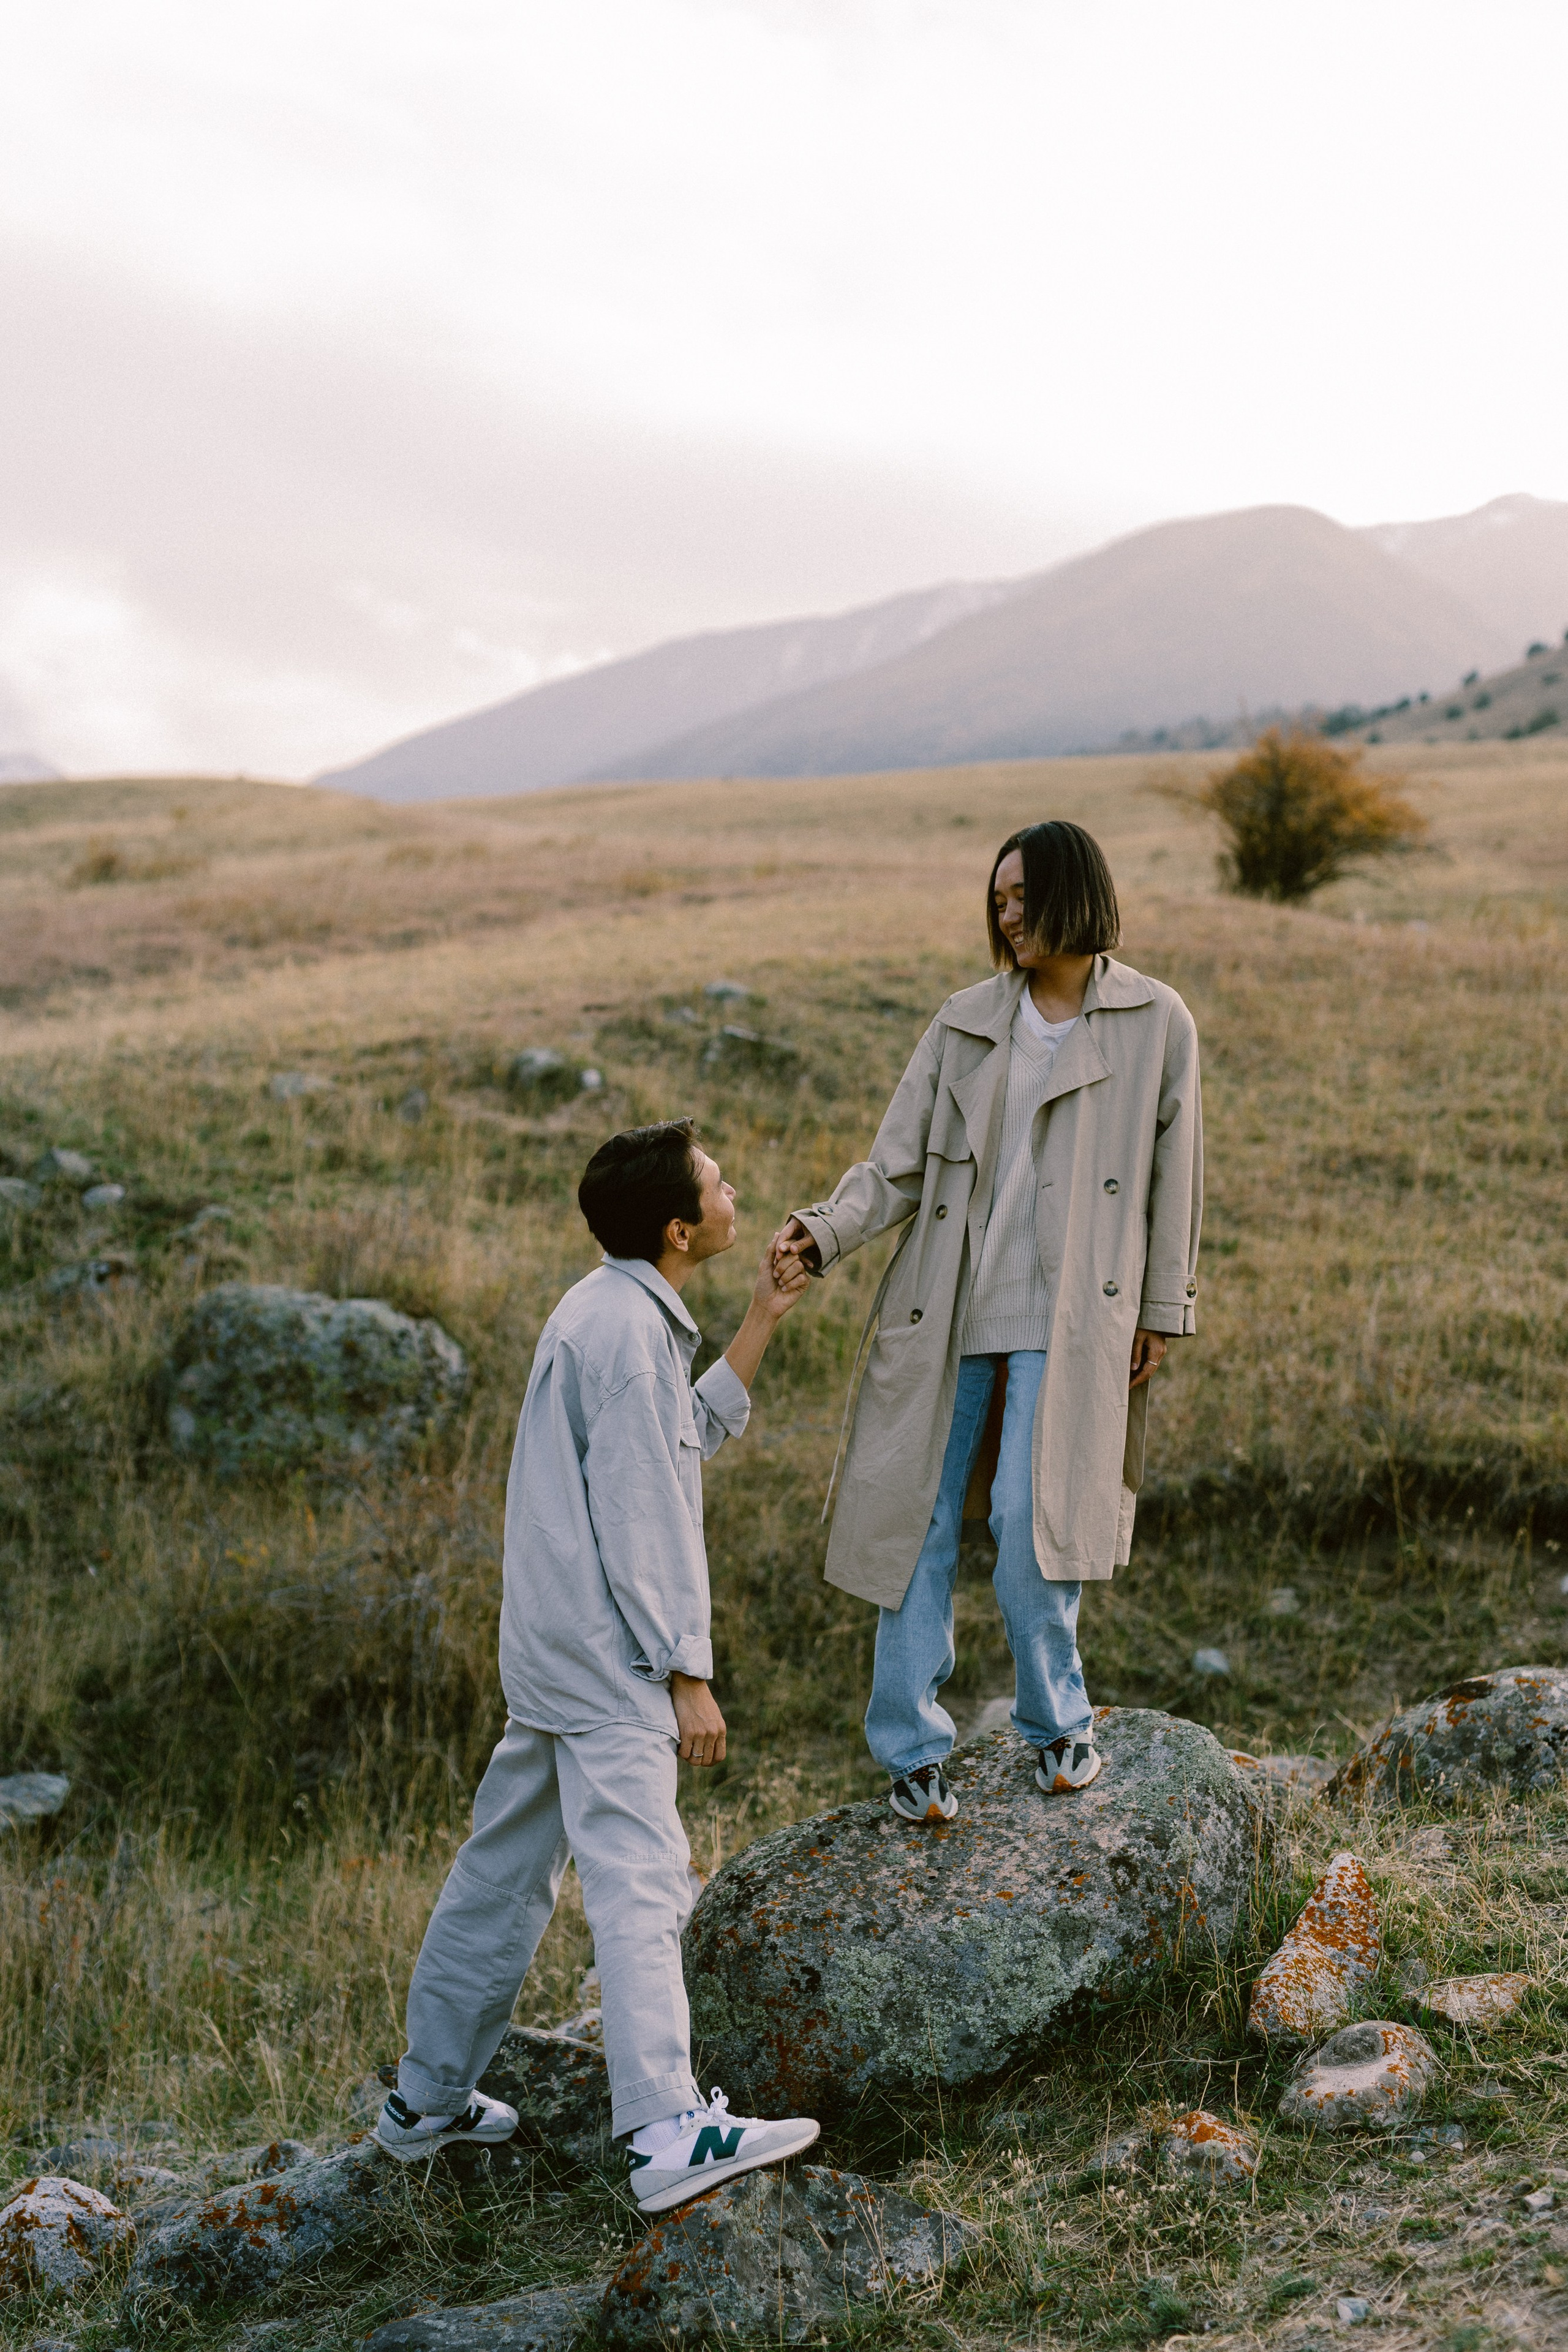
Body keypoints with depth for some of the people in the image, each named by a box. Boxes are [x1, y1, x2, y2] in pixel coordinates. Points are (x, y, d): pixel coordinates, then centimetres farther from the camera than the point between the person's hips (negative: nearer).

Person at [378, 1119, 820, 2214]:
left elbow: (682, 1442, 24)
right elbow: (643, 1523, -19)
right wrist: (688, 1674, -16)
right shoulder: (629, 1331, -17)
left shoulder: (612, 1313, 14)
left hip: (553, 1652, 10)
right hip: (604, 1662, -10)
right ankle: (669, 2130, -16)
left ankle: (430, 2100, 26)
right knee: (639, 1879, -13)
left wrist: (761, 1324, 20)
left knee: (507, 1868, 16)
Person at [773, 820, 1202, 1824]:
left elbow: (1174, 1177, 6)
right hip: (948, 1315, 3)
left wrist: (1162, 1311, 5)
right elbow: (899, 1165, 5)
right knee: (920, 1524, 2)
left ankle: (1059, 1724, 13)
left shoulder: (1157, 1023, 3)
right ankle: (913, 1751, 14)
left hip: (1067, 1322, -3)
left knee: (1031, 1520, -11)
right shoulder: (966, 1023, 8)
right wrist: (826, 1231, -12)